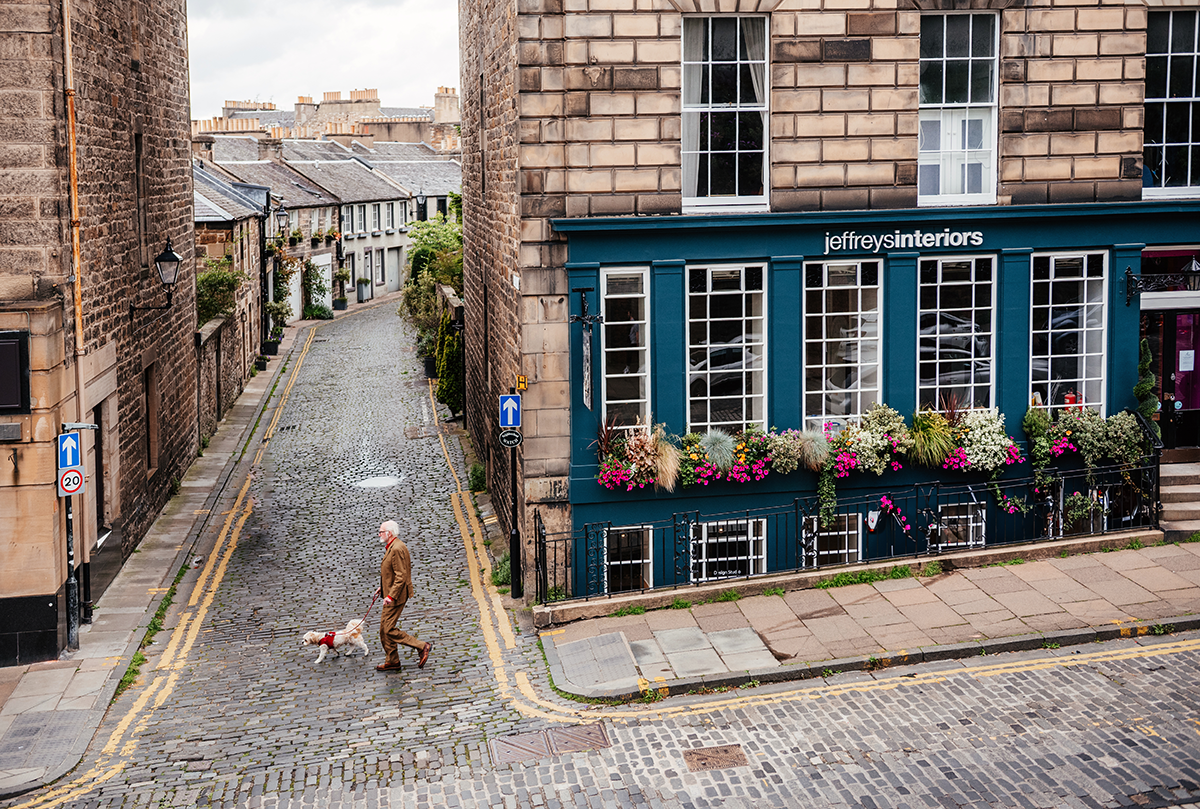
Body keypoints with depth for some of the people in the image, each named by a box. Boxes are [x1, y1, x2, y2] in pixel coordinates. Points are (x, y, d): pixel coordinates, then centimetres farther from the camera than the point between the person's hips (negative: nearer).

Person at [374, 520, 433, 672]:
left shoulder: (397, 549, -20)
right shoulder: (391, 548, 13)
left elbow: (401, 576, -24)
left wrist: (391, 596, -26)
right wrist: (383, 587, 16)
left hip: (396, 596, -11)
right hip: (391, 593, 11)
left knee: (389, 629, -9)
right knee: (384, 628, 14)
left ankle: (423, 646, -5)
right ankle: (392, 661, 22)